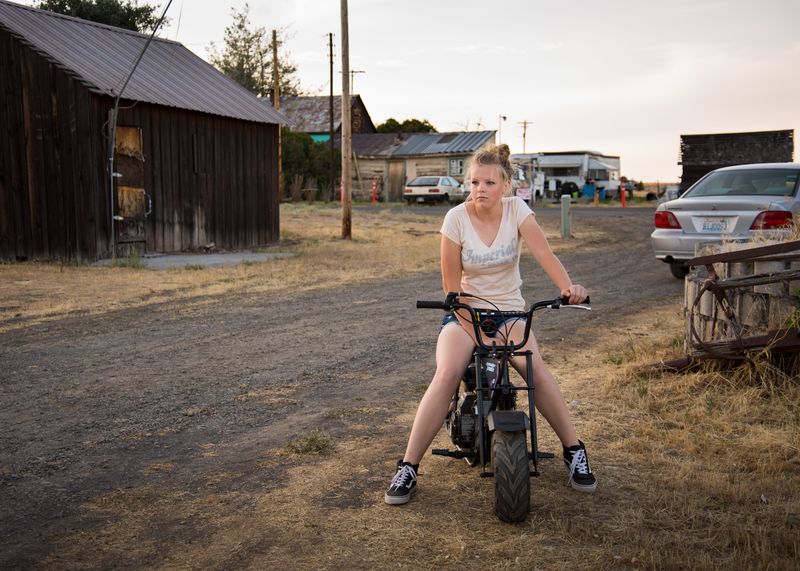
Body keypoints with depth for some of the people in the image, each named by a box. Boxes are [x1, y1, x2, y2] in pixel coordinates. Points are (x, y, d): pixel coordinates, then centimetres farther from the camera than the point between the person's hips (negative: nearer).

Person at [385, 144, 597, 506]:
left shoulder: (516, 210, -6)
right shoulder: (457, 218, -10)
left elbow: (543, 253, -20)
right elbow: (452, 286, -10)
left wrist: (568, 287, -41)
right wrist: (478, 334, -17)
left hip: (509, 311, 1)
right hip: (465, 312, -1)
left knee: (536, 369, -27)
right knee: (447, 374, -28)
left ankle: (574, 452, -8)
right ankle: (407, 468, -20)